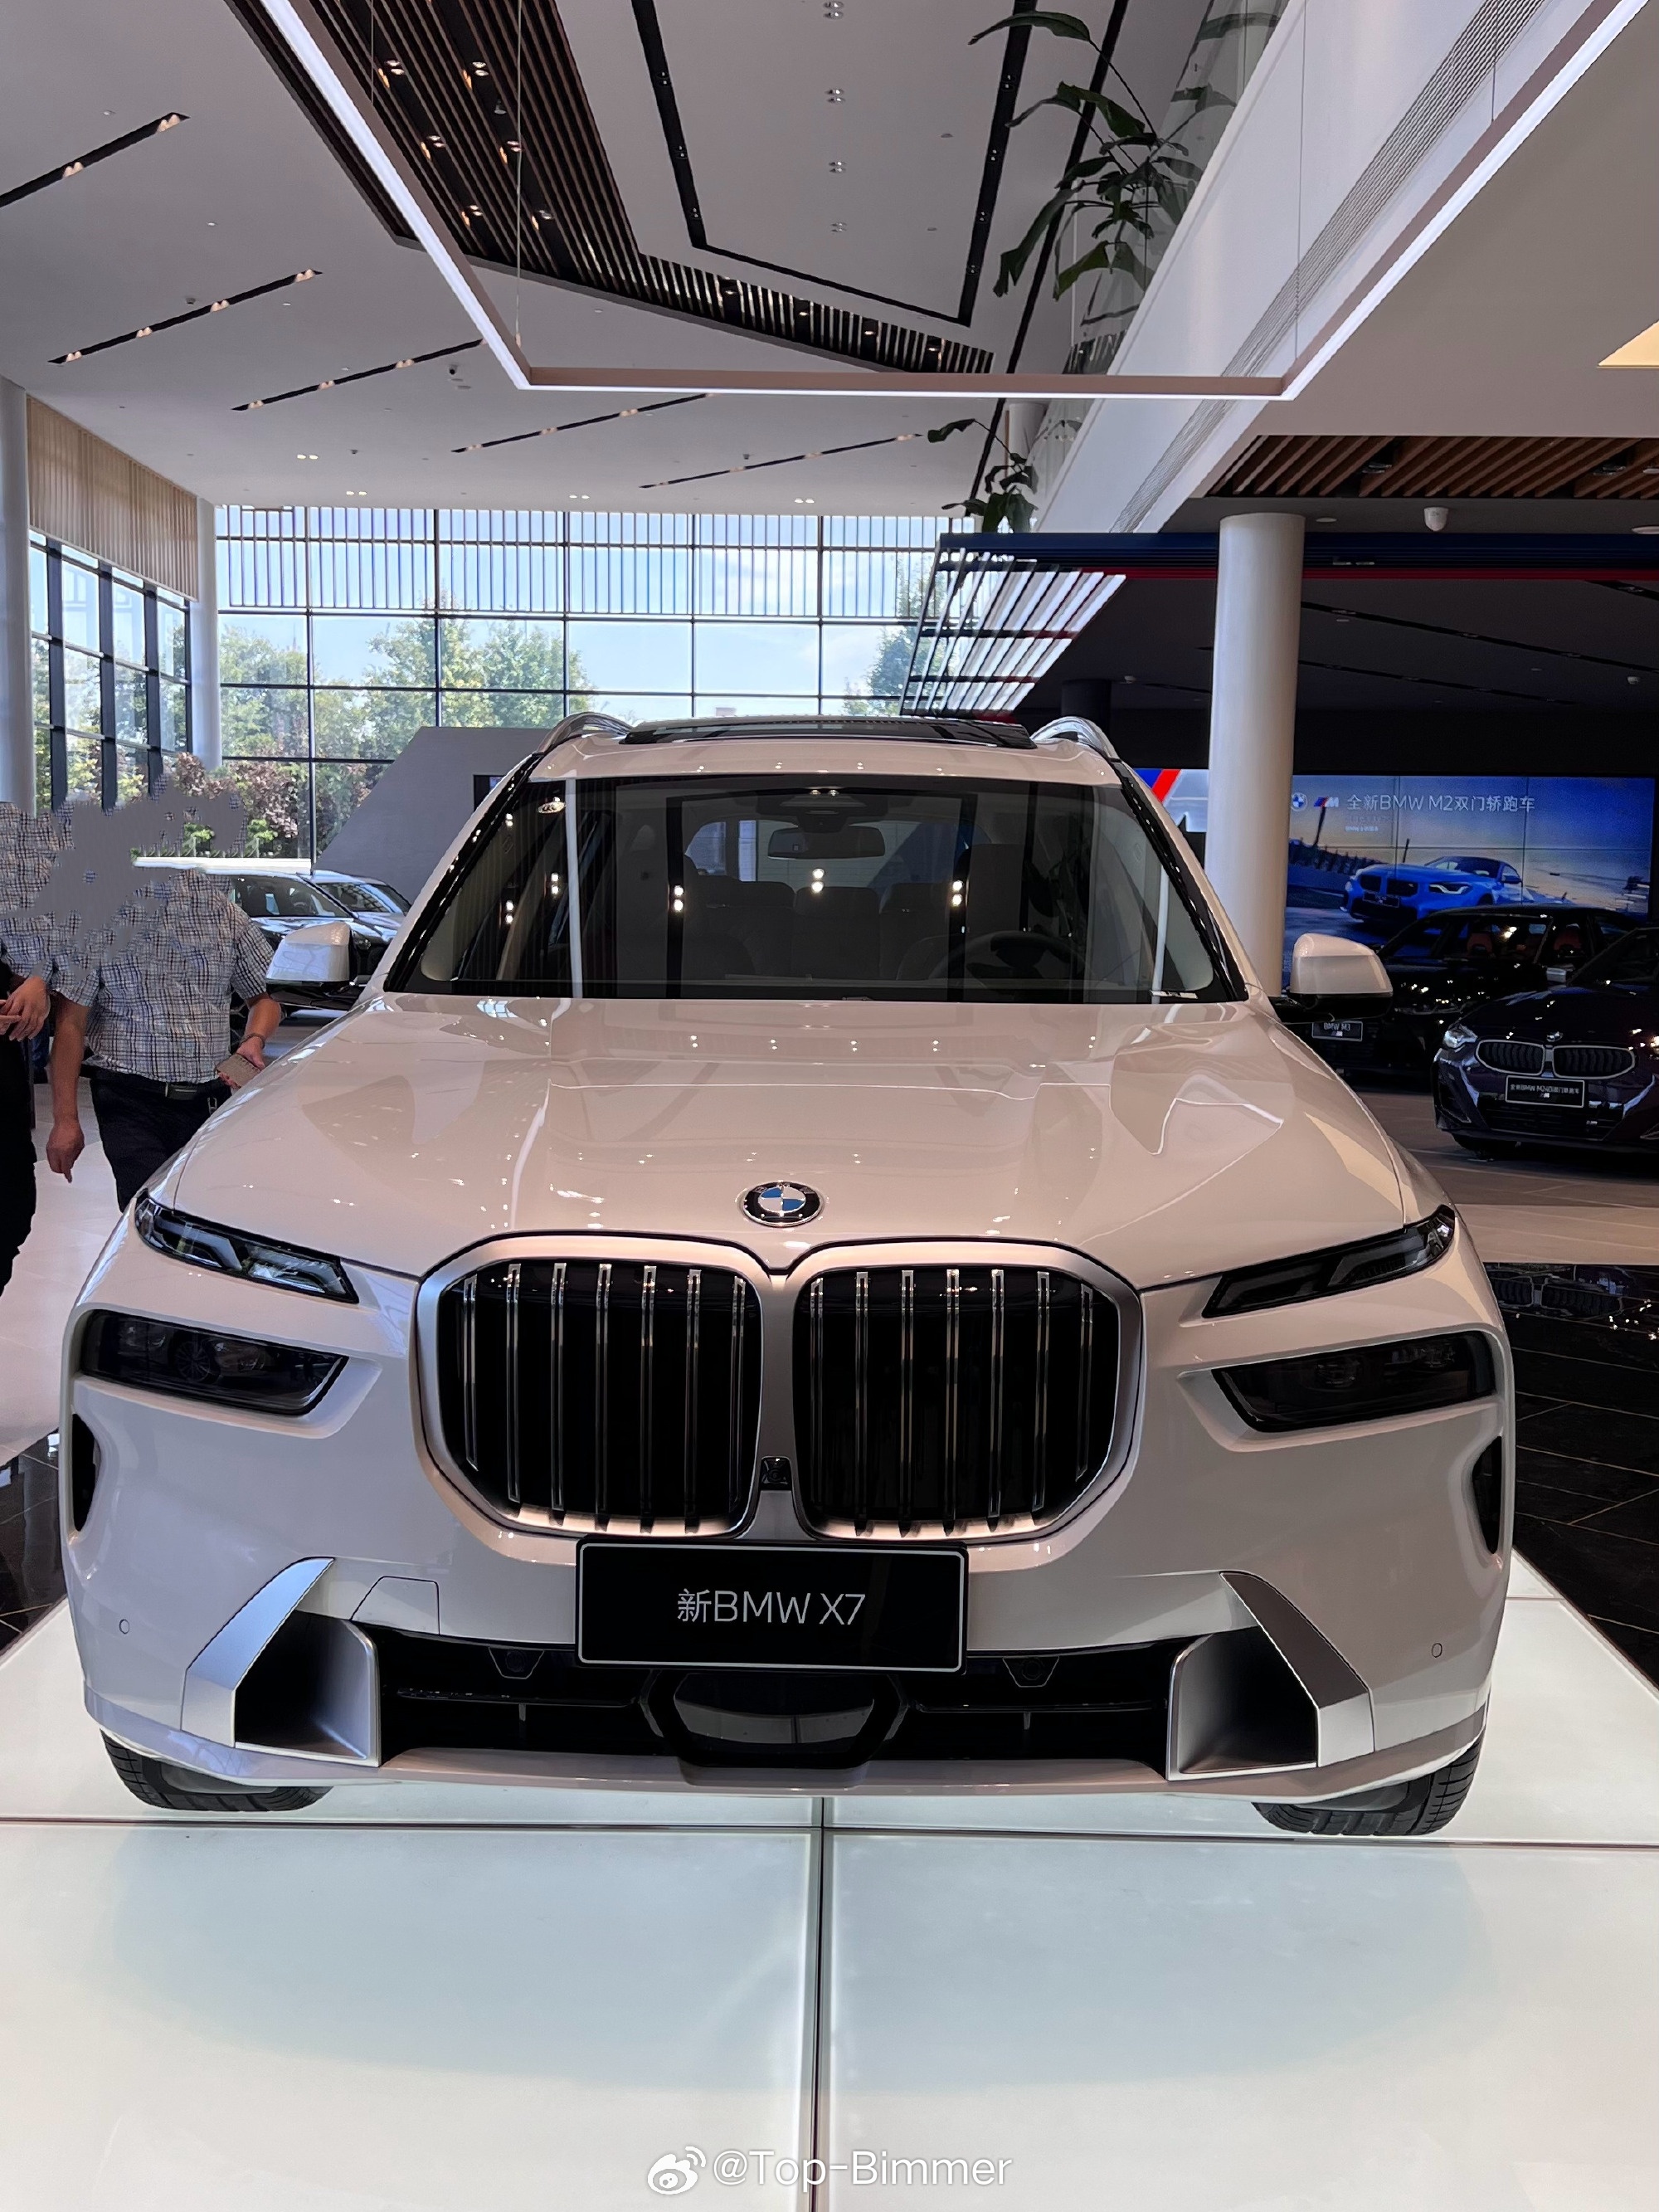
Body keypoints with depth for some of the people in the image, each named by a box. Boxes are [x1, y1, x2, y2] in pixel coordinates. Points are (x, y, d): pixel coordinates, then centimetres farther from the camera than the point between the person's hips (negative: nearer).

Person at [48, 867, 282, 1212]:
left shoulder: (217, 903, 9)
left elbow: (265, 994, 18)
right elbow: (71, 1022, -1)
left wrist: (254, 1040, -5)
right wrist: (65, 1119, -6)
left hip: (211, 1098, 3)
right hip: (131, 1100, -3)